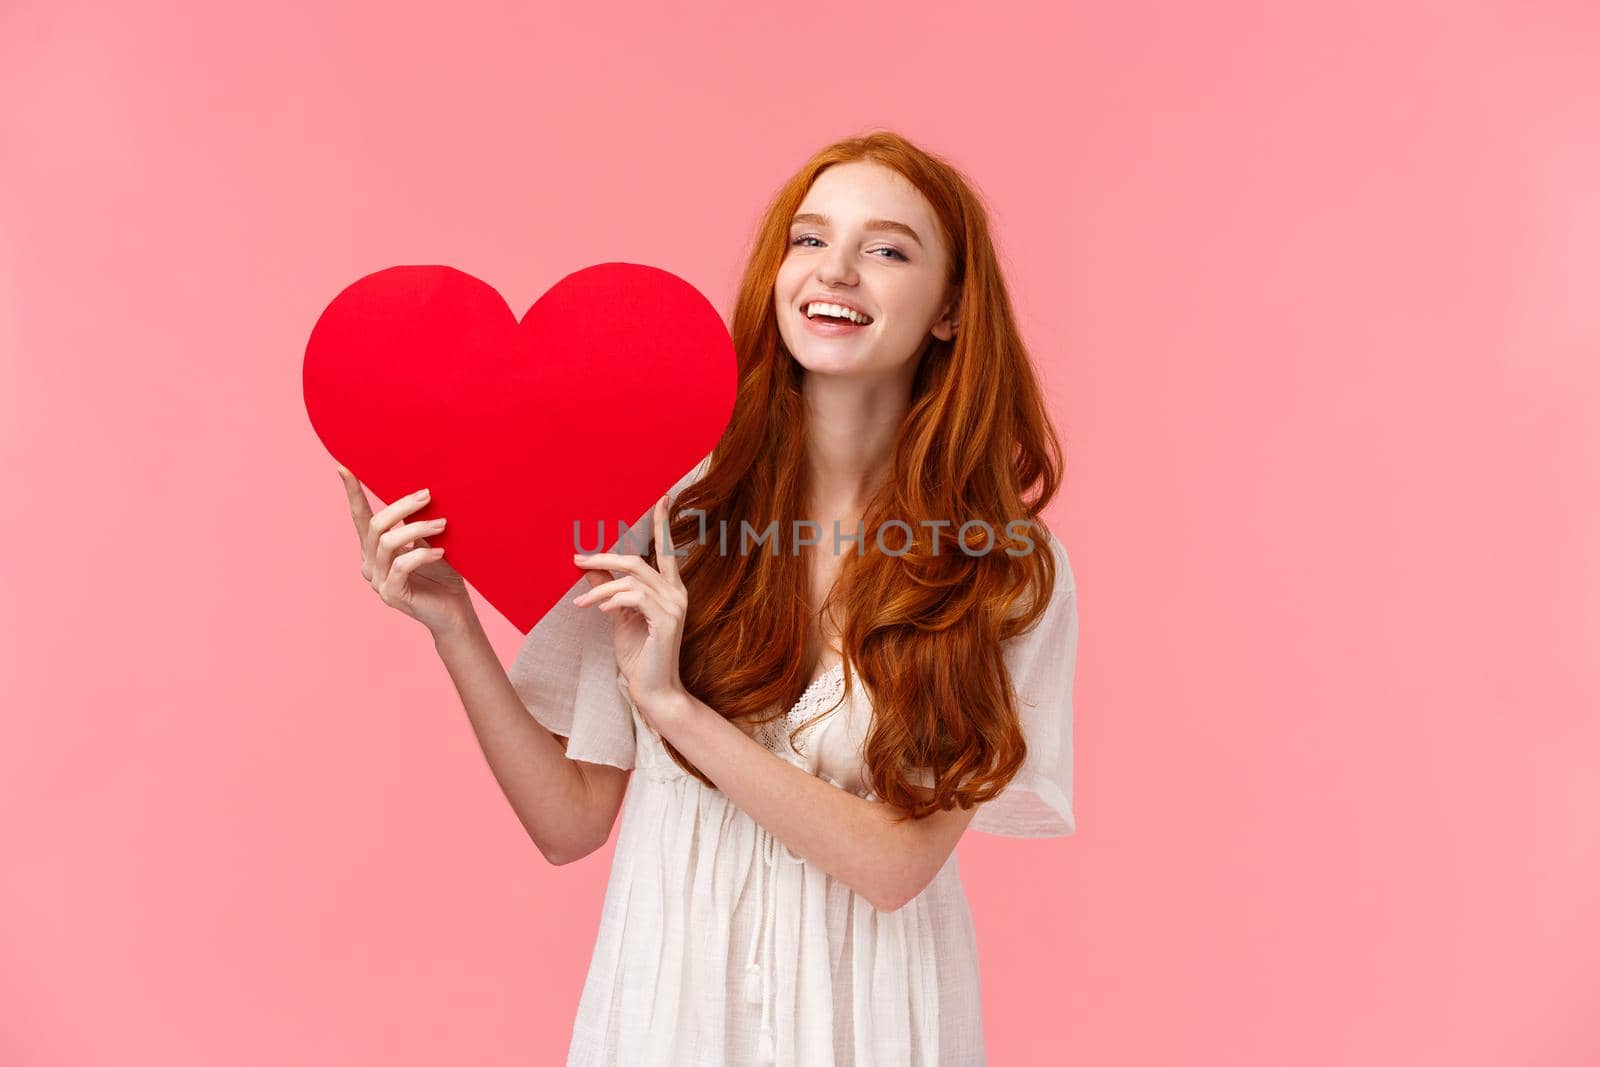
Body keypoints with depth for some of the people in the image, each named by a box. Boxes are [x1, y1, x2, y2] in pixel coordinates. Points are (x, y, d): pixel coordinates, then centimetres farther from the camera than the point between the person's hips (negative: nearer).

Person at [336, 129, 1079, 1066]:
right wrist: (453, 627, -18)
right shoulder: (665, 507, -11)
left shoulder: (1012, 571, -12)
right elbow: (571, 822, -6)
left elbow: (896, 863, -16)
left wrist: (674, 706, -23)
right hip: (669, 990, 1)